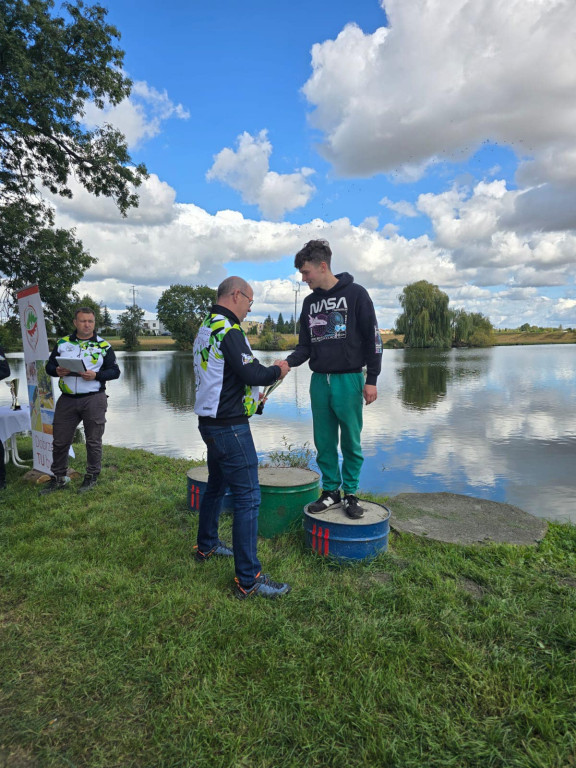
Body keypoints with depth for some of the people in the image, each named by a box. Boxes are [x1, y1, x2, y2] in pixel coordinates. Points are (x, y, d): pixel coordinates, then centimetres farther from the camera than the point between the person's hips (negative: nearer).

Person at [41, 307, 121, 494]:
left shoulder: (103, 345, 2)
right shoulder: (62, 343, 10)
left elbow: (115, 371, 1)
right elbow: (49, 366, 13)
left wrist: (96, 375, -17)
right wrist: (57, 371, -10)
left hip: (94, 399, -3)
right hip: (67, 400, 3)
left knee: (93, 441, 5)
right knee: (60, 441, 8)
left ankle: (91, 477, 21)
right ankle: (58, 478, 25)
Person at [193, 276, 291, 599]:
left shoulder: (206, 329, 14)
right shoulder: (228, 329, -17)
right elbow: (252, 372, -23)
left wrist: (250, 394, 19)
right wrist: (277, 370, -4)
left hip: (210, 422, 11)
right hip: (230, 427, -11)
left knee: (217, 485, 25)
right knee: (248, 497, -6)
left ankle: (206, 546, 42)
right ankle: (248, 580, 0)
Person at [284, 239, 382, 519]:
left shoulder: (355, 294, -3)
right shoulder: (310, 302, 13)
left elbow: (373, 338, -4)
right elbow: (305, 346, 13)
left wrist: (371, 379, -8)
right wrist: (288, 362, -7)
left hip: (348, 380, -5)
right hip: (319, 380, 5)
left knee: (351, 442, 4)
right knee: (324, 442, 10)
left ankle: (350, 493, 19)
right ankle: (331, 490, 24)